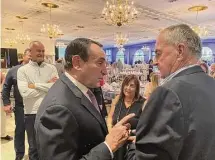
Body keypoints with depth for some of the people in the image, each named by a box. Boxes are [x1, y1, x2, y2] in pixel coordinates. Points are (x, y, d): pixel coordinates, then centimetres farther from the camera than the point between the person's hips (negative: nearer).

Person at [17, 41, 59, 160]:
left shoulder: (51, 68, 1)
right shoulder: (22, 70, -3)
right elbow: (24, 92, -16)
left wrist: (35, 85, -14)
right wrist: (48, 86, -12)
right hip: (32, 113, -1)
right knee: (34, 147, 17)